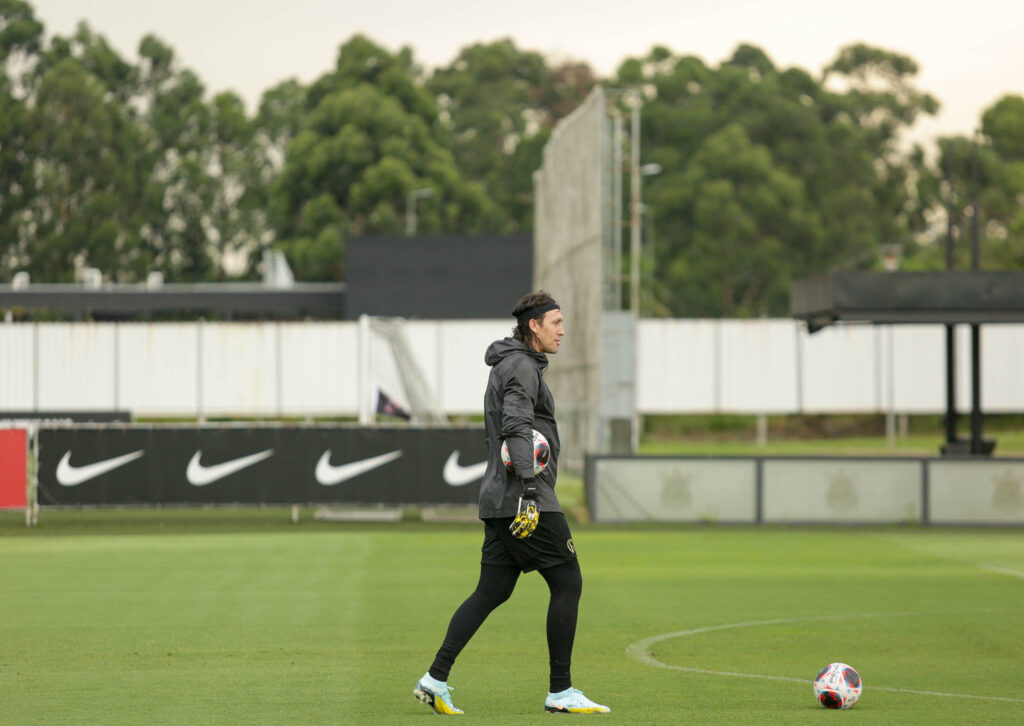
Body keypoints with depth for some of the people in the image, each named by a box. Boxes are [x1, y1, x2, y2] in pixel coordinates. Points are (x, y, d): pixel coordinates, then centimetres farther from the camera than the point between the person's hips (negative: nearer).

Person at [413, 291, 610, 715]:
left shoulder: (508, 367, 22)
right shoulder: (521, 367, -10)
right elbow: (516, 429, -22)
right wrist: (529, 490, -29)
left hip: (500, 502, 10)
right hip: (525, 499, -10)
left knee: (491, 592, 7)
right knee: (568, 584, -3)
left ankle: (436, 680, -1)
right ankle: (560, 692, 0)